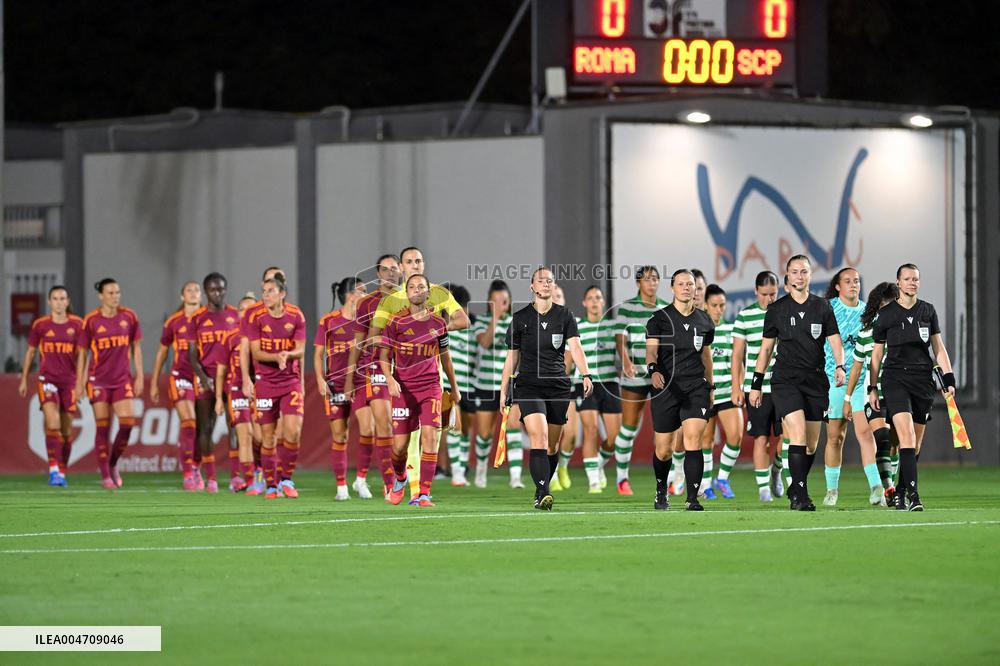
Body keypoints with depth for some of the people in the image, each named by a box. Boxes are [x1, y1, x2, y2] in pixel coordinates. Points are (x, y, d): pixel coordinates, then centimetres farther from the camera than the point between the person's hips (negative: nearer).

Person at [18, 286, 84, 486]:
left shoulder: (77, 325, 1)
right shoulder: (40, 325, 1)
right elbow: (30, 352, 11)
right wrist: (24, 380, 14)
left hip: (69, 381, 2)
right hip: (47, 379, -2)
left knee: (67, 430, 6)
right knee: (53, 423, -19)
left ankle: (62, 472, 18)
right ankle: (53, 470, -23)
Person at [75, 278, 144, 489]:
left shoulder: (129, 317, 2)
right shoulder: (91, 321, -4)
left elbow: (136, 348, 9)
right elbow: (82, 353, 2)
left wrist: (139, 376, 5)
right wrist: (79, 382, 0)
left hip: (122, 380, 2)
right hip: (98, 381, -2)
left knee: (128, 422, -10)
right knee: (102, 427, -3)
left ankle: (113, 464, 13)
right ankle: (105, 475, 4)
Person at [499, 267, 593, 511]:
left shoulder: (564, 316, 5)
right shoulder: (520, 318, 5)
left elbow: (575, 347, -9)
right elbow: (512, 357, 12)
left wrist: (585, 375, -25)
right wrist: (503, 390, 10)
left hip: (558, 387, 2)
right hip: (529, 386, -2)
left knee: (552, 446, 8)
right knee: (539, 438, -19)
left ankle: (541, 493, 25)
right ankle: (543, 494, -27)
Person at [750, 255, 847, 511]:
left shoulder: (822, 307, 9)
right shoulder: (777, 309, 6)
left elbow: (835, 341, 4)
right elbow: (766, 348, 11)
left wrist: (840, 366, -15)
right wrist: (756, 383, 10)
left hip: (815, 380, 3)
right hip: (785, 379, -3)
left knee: (811, 444, 4)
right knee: (798, 433, -19)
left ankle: (796, 491, 21)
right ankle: (800, 495, -20)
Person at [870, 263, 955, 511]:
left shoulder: (928, 311, 9)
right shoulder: (886, 313, 2)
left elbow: (938, 348, 12)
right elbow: (877, 353, 8)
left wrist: (949, 379, 3)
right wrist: (872, 388, 6)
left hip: (923, 379, 3)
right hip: (895, 378, -3)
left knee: (915, 443, 5)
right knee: (906, 434, -19)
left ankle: (900, 492, 19)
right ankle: (913, 494, -26)